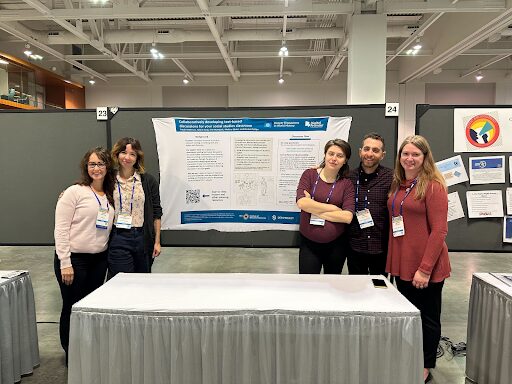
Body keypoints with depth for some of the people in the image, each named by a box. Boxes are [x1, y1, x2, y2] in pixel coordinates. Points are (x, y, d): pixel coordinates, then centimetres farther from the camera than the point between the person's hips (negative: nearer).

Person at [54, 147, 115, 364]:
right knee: (72, 308, 5)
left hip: (99, 260, 6)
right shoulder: (74, 192, -8)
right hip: (74, 259, -5)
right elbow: (61, 229, -11)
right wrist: (65, 263, -14)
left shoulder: (110, 197, 10)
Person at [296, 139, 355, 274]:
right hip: (308, 243, -1)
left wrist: (315, 209, -14)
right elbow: (302, 202, -16)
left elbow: (347, 217, -12)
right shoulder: (309, 174, -1)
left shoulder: (346, 184, -1)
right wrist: (334, 208, -13)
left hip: (335, 245, 1)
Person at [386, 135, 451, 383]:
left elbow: (439, 230, -16)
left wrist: (425, 268, -19)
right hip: (402, 263, 7)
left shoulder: (433, 185, -12)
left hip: (426, 266, -6)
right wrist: (393, 259, 8)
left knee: (427, 317, 11)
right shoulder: (398, 185, 9)